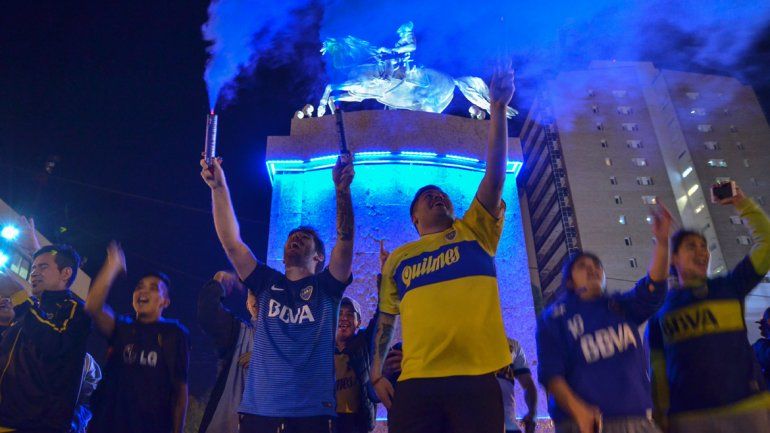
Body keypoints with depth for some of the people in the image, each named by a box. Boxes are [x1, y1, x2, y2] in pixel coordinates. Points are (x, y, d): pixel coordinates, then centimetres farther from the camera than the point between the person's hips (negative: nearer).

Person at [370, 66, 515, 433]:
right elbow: (385, 319, 20)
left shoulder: (475, 231, 14)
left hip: (478, 376, 0)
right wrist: (376, 373, 11)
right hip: (416, 381, 1)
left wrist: (498, 107, 0)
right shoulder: (398, 259, 17)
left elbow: (495, 171, 5)